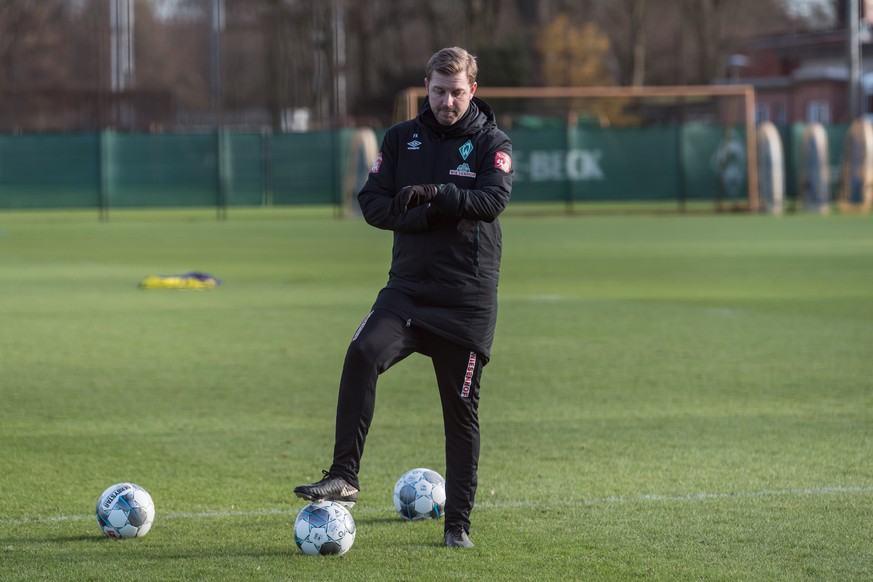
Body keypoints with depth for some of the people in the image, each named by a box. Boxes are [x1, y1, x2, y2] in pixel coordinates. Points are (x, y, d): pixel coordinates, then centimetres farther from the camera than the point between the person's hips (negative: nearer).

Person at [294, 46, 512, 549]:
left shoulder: (493, 143, 1)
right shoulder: (402, 139, 10)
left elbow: (493, 200, -16)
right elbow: (373, 202, 2)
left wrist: (434, 194, -25)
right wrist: (426, 217, -13)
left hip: (468, 299, -2)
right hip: (408, 288, 2)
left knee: (462, 409, 3)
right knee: (363, 355, -26)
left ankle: (459, 522, 14)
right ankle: (344, 477, -28)